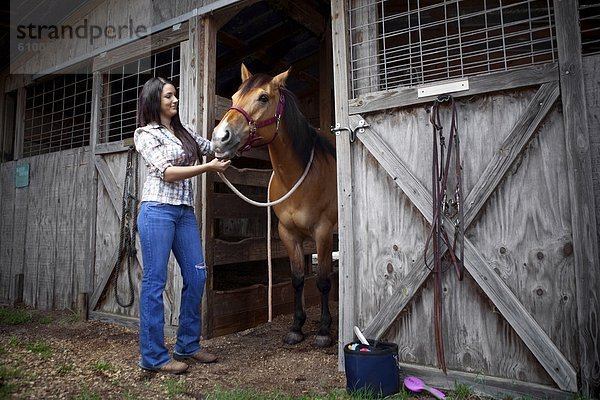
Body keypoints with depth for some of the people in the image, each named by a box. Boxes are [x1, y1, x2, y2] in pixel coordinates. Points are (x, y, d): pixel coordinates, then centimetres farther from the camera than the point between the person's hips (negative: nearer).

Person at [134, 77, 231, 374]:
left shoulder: (183, 132, 19)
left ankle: (187, 346, 21)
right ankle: (153, 356, 8)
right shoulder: (145, 134, 0)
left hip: (185, 212, 7)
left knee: (196, 276, 6)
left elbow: (214, 147, 21)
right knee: (155, 282, -2)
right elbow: (166, 172, -11)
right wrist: (208, 168, -16)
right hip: (158, 211, -7)